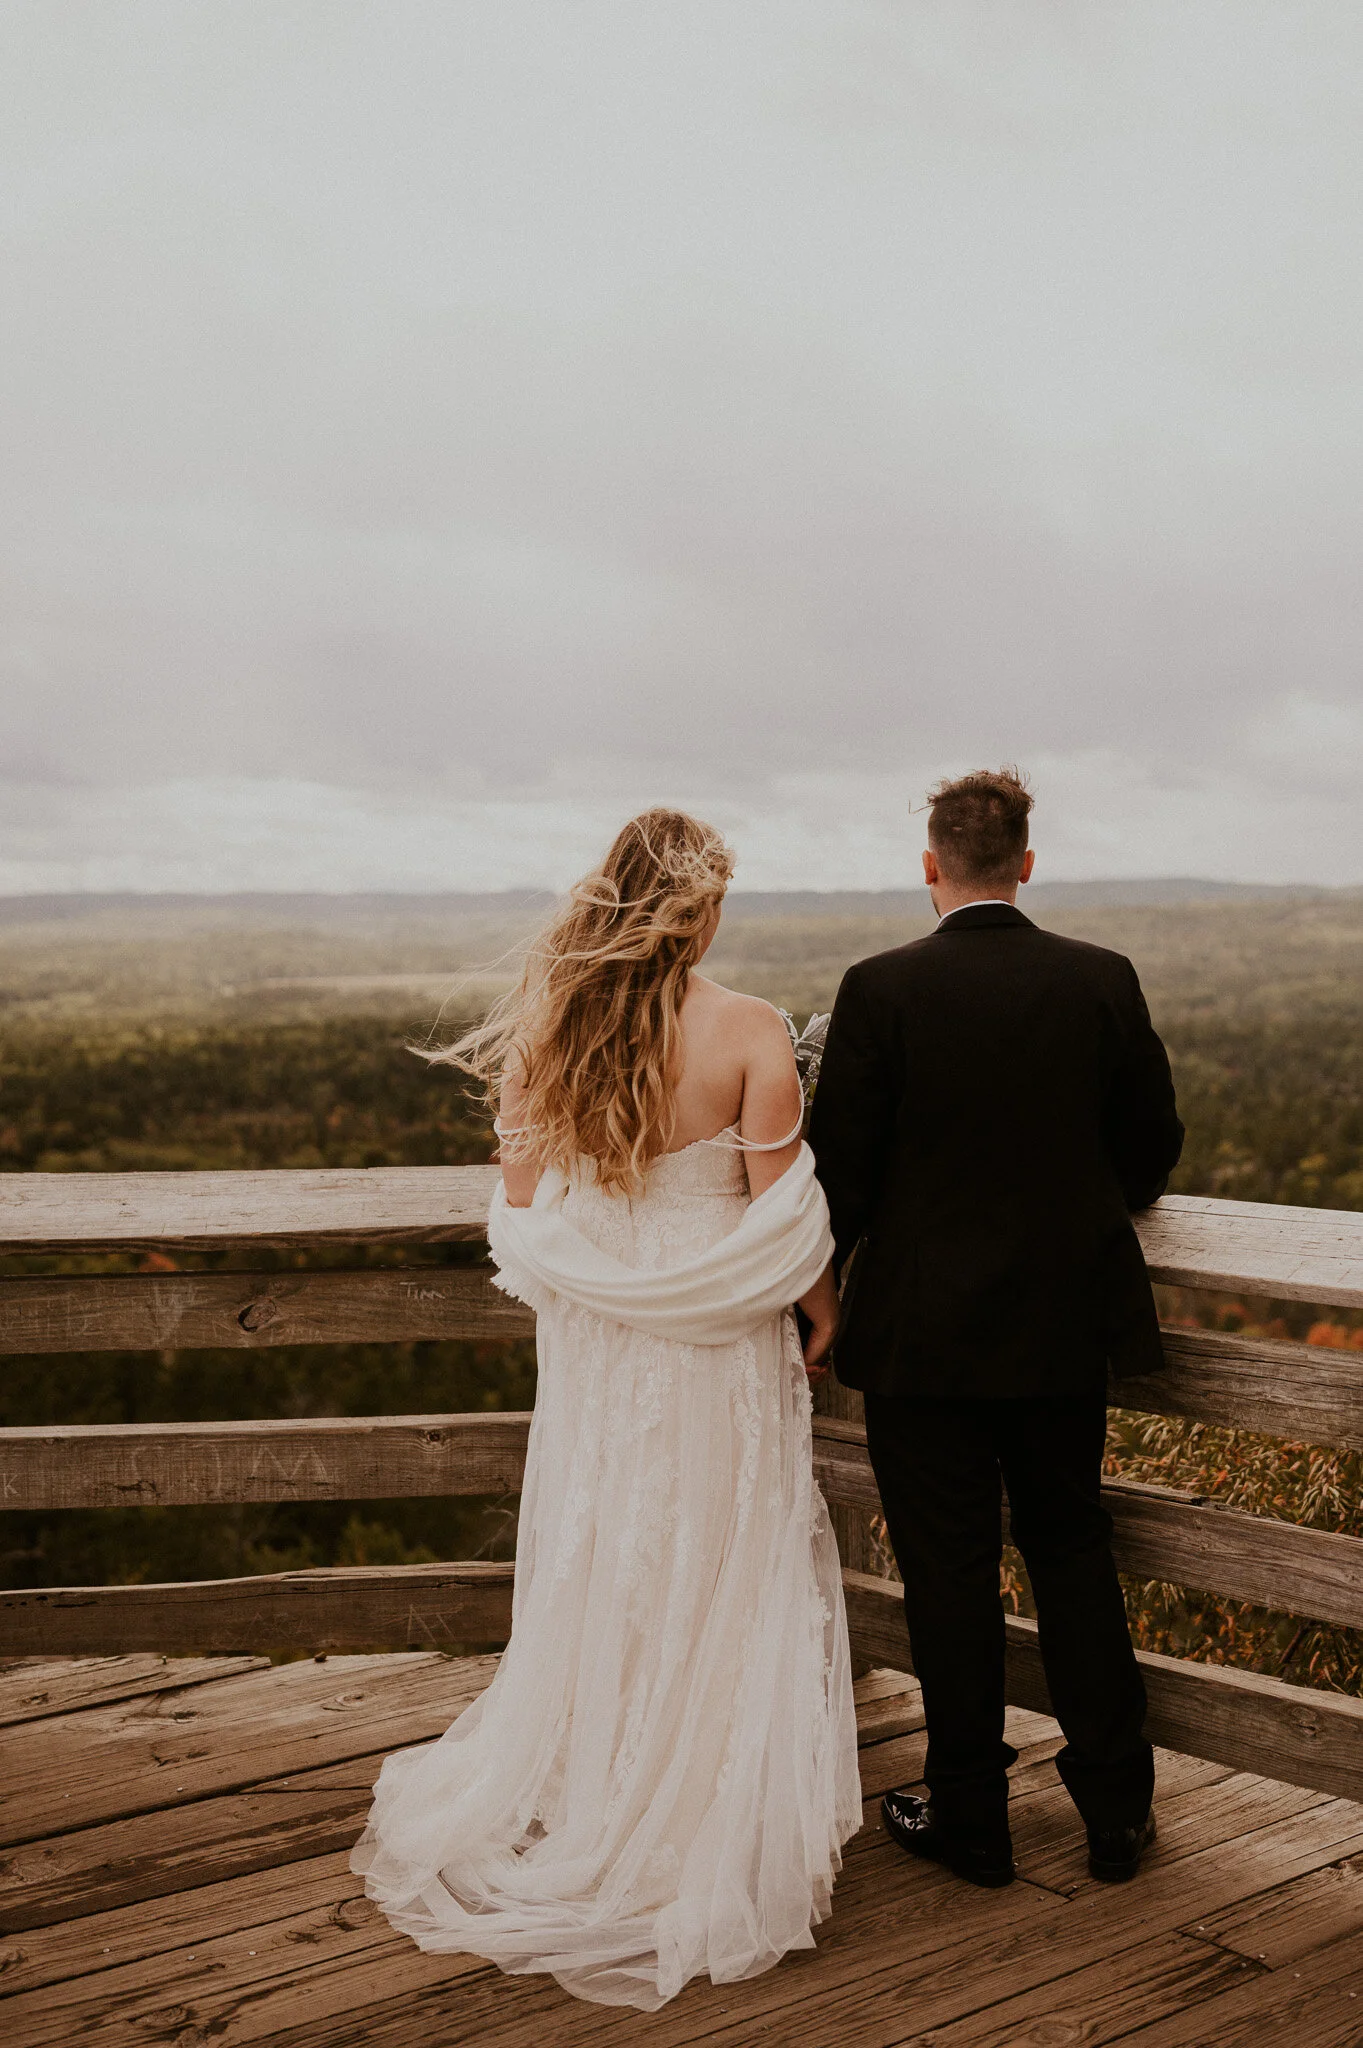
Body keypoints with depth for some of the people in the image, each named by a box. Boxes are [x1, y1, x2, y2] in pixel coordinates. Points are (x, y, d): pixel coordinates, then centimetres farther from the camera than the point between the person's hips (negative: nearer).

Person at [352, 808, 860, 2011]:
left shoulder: (547, 1025, -6)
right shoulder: (749, 1034, -16)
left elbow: (522, 1205, -1)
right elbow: (781, 1219, -13)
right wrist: (823, 1312, 4)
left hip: (590, 1337, 3)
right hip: (717, 1344, -3)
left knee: (594, 1555, 17)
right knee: (723, 1568, 12)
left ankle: (578, 1792, 33)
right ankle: (712, 1829, 23)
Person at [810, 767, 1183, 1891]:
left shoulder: (881, 989, -13)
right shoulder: (1104, 980, -4)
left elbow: (840, 1167, -9)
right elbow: (1153, 1146, 4)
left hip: (925, 1332, -3)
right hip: (1067, 1324, 3)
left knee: (950, 1569, 8)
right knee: (1072, 1549, 18)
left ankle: (970, 1818, 20)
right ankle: (1117, 1807, 25)